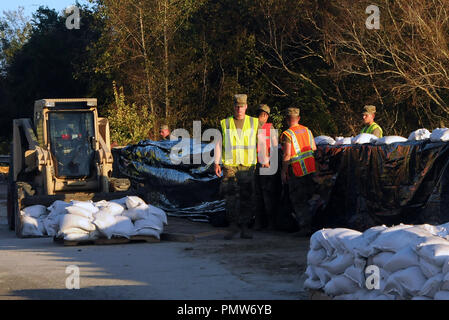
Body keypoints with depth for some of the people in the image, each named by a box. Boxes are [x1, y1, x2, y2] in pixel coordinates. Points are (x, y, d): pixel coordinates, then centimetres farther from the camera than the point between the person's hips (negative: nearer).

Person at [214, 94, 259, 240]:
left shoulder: (254, 123, 9)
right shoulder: (225, 123, 9)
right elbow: (218, 143, 9)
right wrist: (217, 163, 0)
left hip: (248, 167, 0)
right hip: (230, 166, 0)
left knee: (247, 198, -1)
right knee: (230, 196, -5)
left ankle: (244, 227, 7)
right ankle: (233, 226, 5)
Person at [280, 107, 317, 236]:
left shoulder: (287, 134, -12)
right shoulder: (307, 130, 8)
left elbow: (287, 155, -16)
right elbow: (314, 149, 11)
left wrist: (283, 171, -9)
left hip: (297, 171, -6)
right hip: (311, 169, 6)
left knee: (298, 201, 1)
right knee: (307, 199, 16)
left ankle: (305, 227, -3)